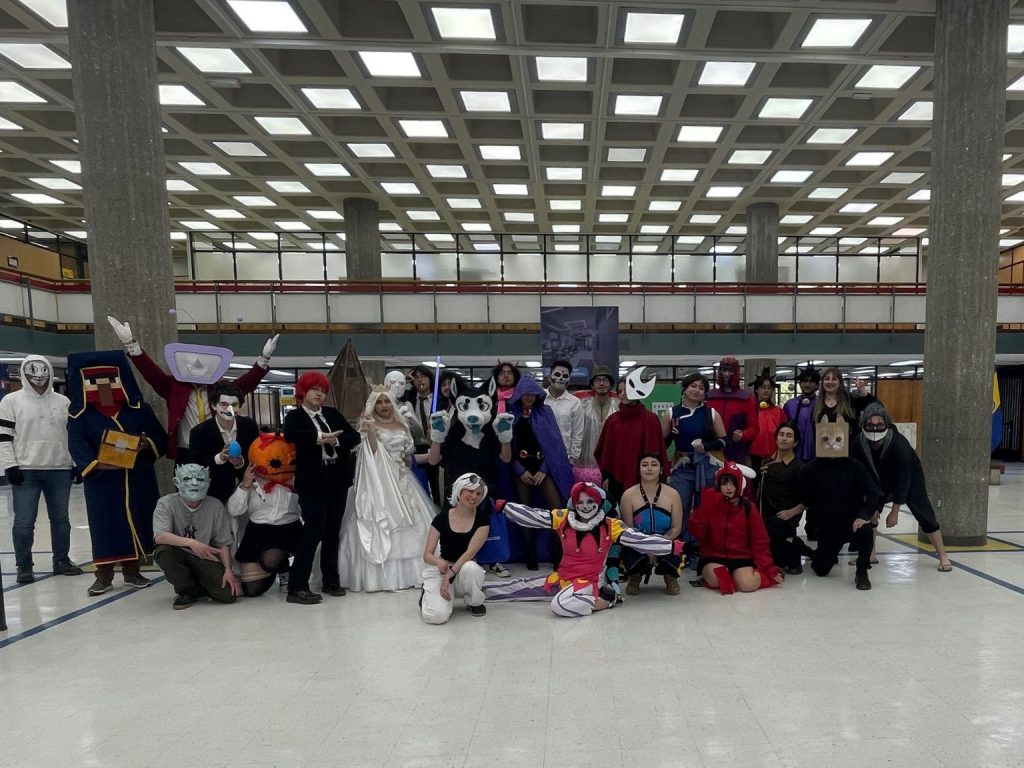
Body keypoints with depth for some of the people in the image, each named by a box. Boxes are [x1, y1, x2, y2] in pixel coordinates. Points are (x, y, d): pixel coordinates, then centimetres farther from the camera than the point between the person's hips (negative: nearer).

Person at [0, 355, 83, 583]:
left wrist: (76, 464, 7)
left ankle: (62, 560, 22)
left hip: (60, 470, 3)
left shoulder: (63, 402, 10)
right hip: (25, 471, -3)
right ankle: (24, 565, 14)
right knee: (24, 522, 1)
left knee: (60, 519, 10)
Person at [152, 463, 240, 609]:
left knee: (229, 594, -20)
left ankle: (200, 588, 17)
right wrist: (191, 543, -38)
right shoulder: (166, 503, -10)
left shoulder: (215, 506, -6)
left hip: (205, 558, 0)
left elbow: (223, 543, -2)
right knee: (163, 551, -35)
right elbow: (159, 536, -25)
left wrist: (228, 569, -15)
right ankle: (188, 590, -7)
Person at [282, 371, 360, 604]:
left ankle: (331, 580, 23)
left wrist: (335, 440, -13)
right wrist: (318, 437, -28)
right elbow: (290, 435, -23)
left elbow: (355, 437, 4)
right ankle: (296, 587, -1)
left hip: (338, 480, 5)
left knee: (333, 531, 11)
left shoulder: (333, 413, 12)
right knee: (314, 531, -10)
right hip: (312, 482, -5)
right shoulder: (295, 416, 0)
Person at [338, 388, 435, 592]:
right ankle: (383, 575, 0)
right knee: (380, 526, -5)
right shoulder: (371, 425, -4)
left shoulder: (402, 426, 11)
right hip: (380, 483, -5)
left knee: (409, 524, 5)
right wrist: (370, 430, -30)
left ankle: (408, 571, 15)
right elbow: (373, 453, -20)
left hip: (402, 481, 5)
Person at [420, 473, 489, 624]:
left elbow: (471, 552, -17)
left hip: (466, 568, 1)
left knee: (470, 568, -36)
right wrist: (439, 562, -31)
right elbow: (427, 555, -8)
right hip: (440, 569, -1)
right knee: (437, 616, -25)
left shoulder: (483, 518, -9)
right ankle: (428, 593, 12)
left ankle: (475, 603, -3)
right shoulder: (442, 518, -8)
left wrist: (449, 575, -26)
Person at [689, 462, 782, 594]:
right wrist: (704, 508, -19)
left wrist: (768, 568, -3)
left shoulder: (748, 507, -2)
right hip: (713, 556, -1)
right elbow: (697, 533, -10)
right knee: (716, 579, -33)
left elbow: (759, 540, 2)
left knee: (748, 585, -26)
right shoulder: (710, 505, -2)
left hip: (741, 557, 1)